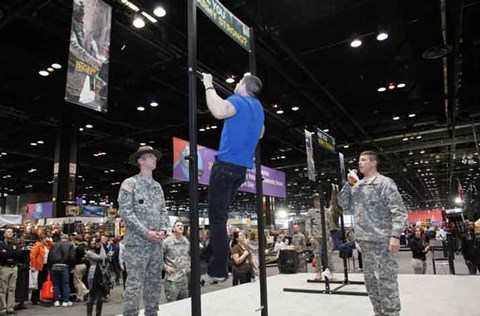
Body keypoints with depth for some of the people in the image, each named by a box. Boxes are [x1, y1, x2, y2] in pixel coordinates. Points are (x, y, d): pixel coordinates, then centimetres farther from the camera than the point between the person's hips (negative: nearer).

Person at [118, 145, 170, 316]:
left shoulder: (158, 186, 16)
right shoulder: (130, 183, -3)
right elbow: (125, 212, -12)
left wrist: (163, 229, -4)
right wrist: (146, 233, -16)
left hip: (156, 243, 7)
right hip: (137, 241, -6)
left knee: (154, 281, 11)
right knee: (134, 282, -5)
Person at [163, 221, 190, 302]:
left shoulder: (187, 241, 8)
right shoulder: (167, 241, -9)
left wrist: (189, 263, 10)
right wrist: (165, 267, -13)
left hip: (185, 276, 5)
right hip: (172, 277, -5)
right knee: (172, 302, -2)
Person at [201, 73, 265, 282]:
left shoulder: (238, 101, -9)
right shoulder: (258, 107, 16)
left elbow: (218, 111, -33)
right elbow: (260, 133, 32)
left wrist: (208, 86, -19)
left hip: (226, 164, -9)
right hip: (242, 167, 9)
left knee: (217, 217, -7)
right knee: (219, 216, 19)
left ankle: (218, 270, -5)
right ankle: (212, 261, 26)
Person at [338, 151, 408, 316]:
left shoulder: (384, 183, -5)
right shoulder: (357, 185, 14)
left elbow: (399, 211, -10)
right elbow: (344, 205, 16)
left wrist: (395, 235, -19)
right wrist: (348, 185, 5)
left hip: (381, 239, -7)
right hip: (364, 239, 7)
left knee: (386, 278, -3)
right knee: (370, 278, 13)